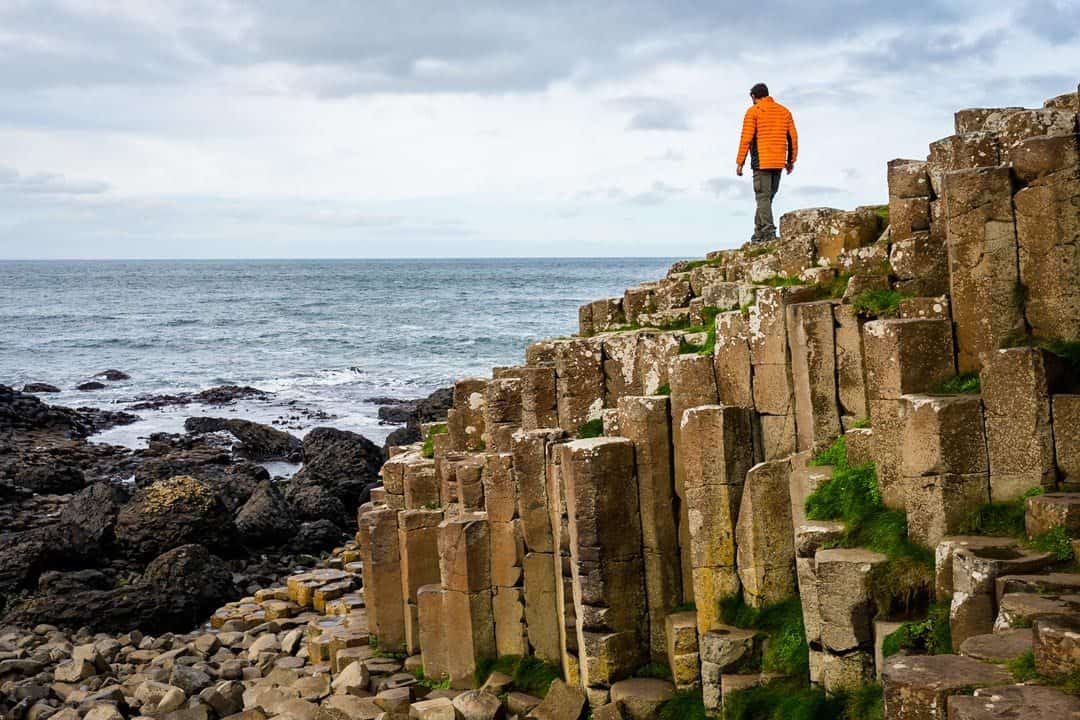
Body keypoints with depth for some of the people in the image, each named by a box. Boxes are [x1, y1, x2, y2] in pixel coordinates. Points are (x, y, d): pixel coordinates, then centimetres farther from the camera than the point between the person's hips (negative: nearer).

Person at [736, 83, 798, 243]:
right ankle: (759, 233, 16)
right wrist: (791, 161, 18)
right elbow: (793, 137, 11)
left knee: (763, 197, -6)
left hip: (761, 162, -5)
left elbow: (746, 138, -8)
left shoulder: (753, 111, -3)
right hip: (779, 163, 5)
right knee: (767, 197, 14)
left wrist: (740, 162, -4)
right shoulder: (784, 111, 13)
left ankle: (768, 232, -17)